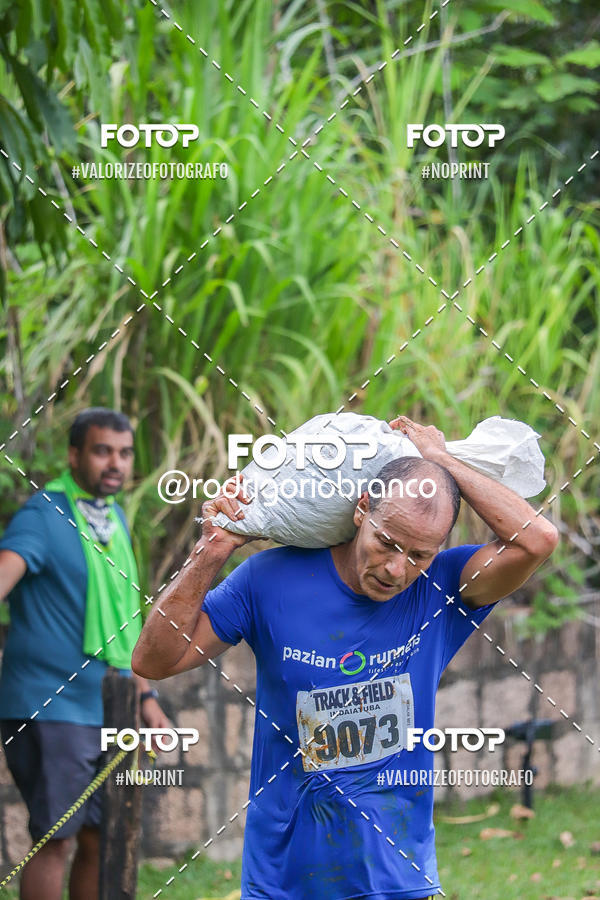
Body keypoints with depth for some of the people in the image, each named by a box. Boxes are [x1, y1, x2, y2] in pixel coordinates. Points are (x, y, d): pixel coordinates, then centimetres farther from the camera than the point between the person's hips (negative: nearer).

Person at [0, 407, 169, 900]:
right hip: (50, 708, -8)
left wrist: (146, 695, 23)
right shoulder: (42, 516, -10)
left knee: (100, 841, 10)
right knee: (54, 839, -8)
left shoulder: (115, 518, 15)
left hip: (108, 711, 8)